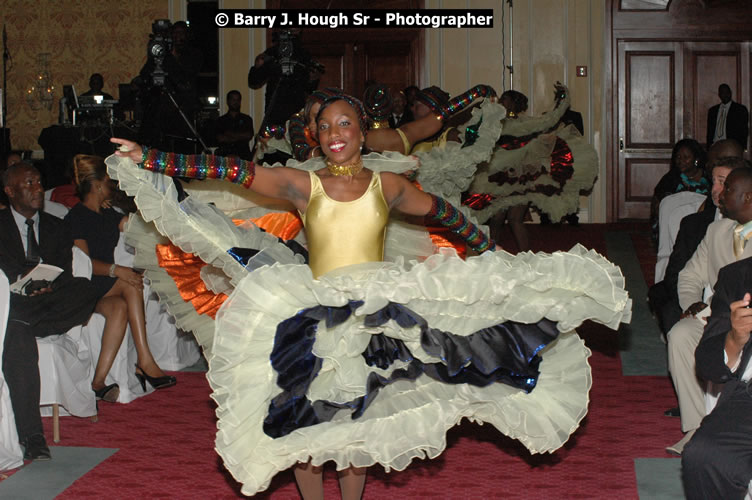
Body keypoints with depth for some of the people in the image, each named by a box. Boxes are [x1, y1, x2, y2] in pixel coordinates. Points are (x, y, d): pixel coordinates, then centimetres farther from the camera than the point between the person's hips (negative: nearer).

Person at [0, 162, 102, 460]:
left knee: (85, 290, -29)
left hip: (50, 299, 3)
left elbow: (64, 269, 8)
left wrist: (47, 282, -15)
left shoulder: (55, 227, 21)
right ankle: (32, 436, -38)